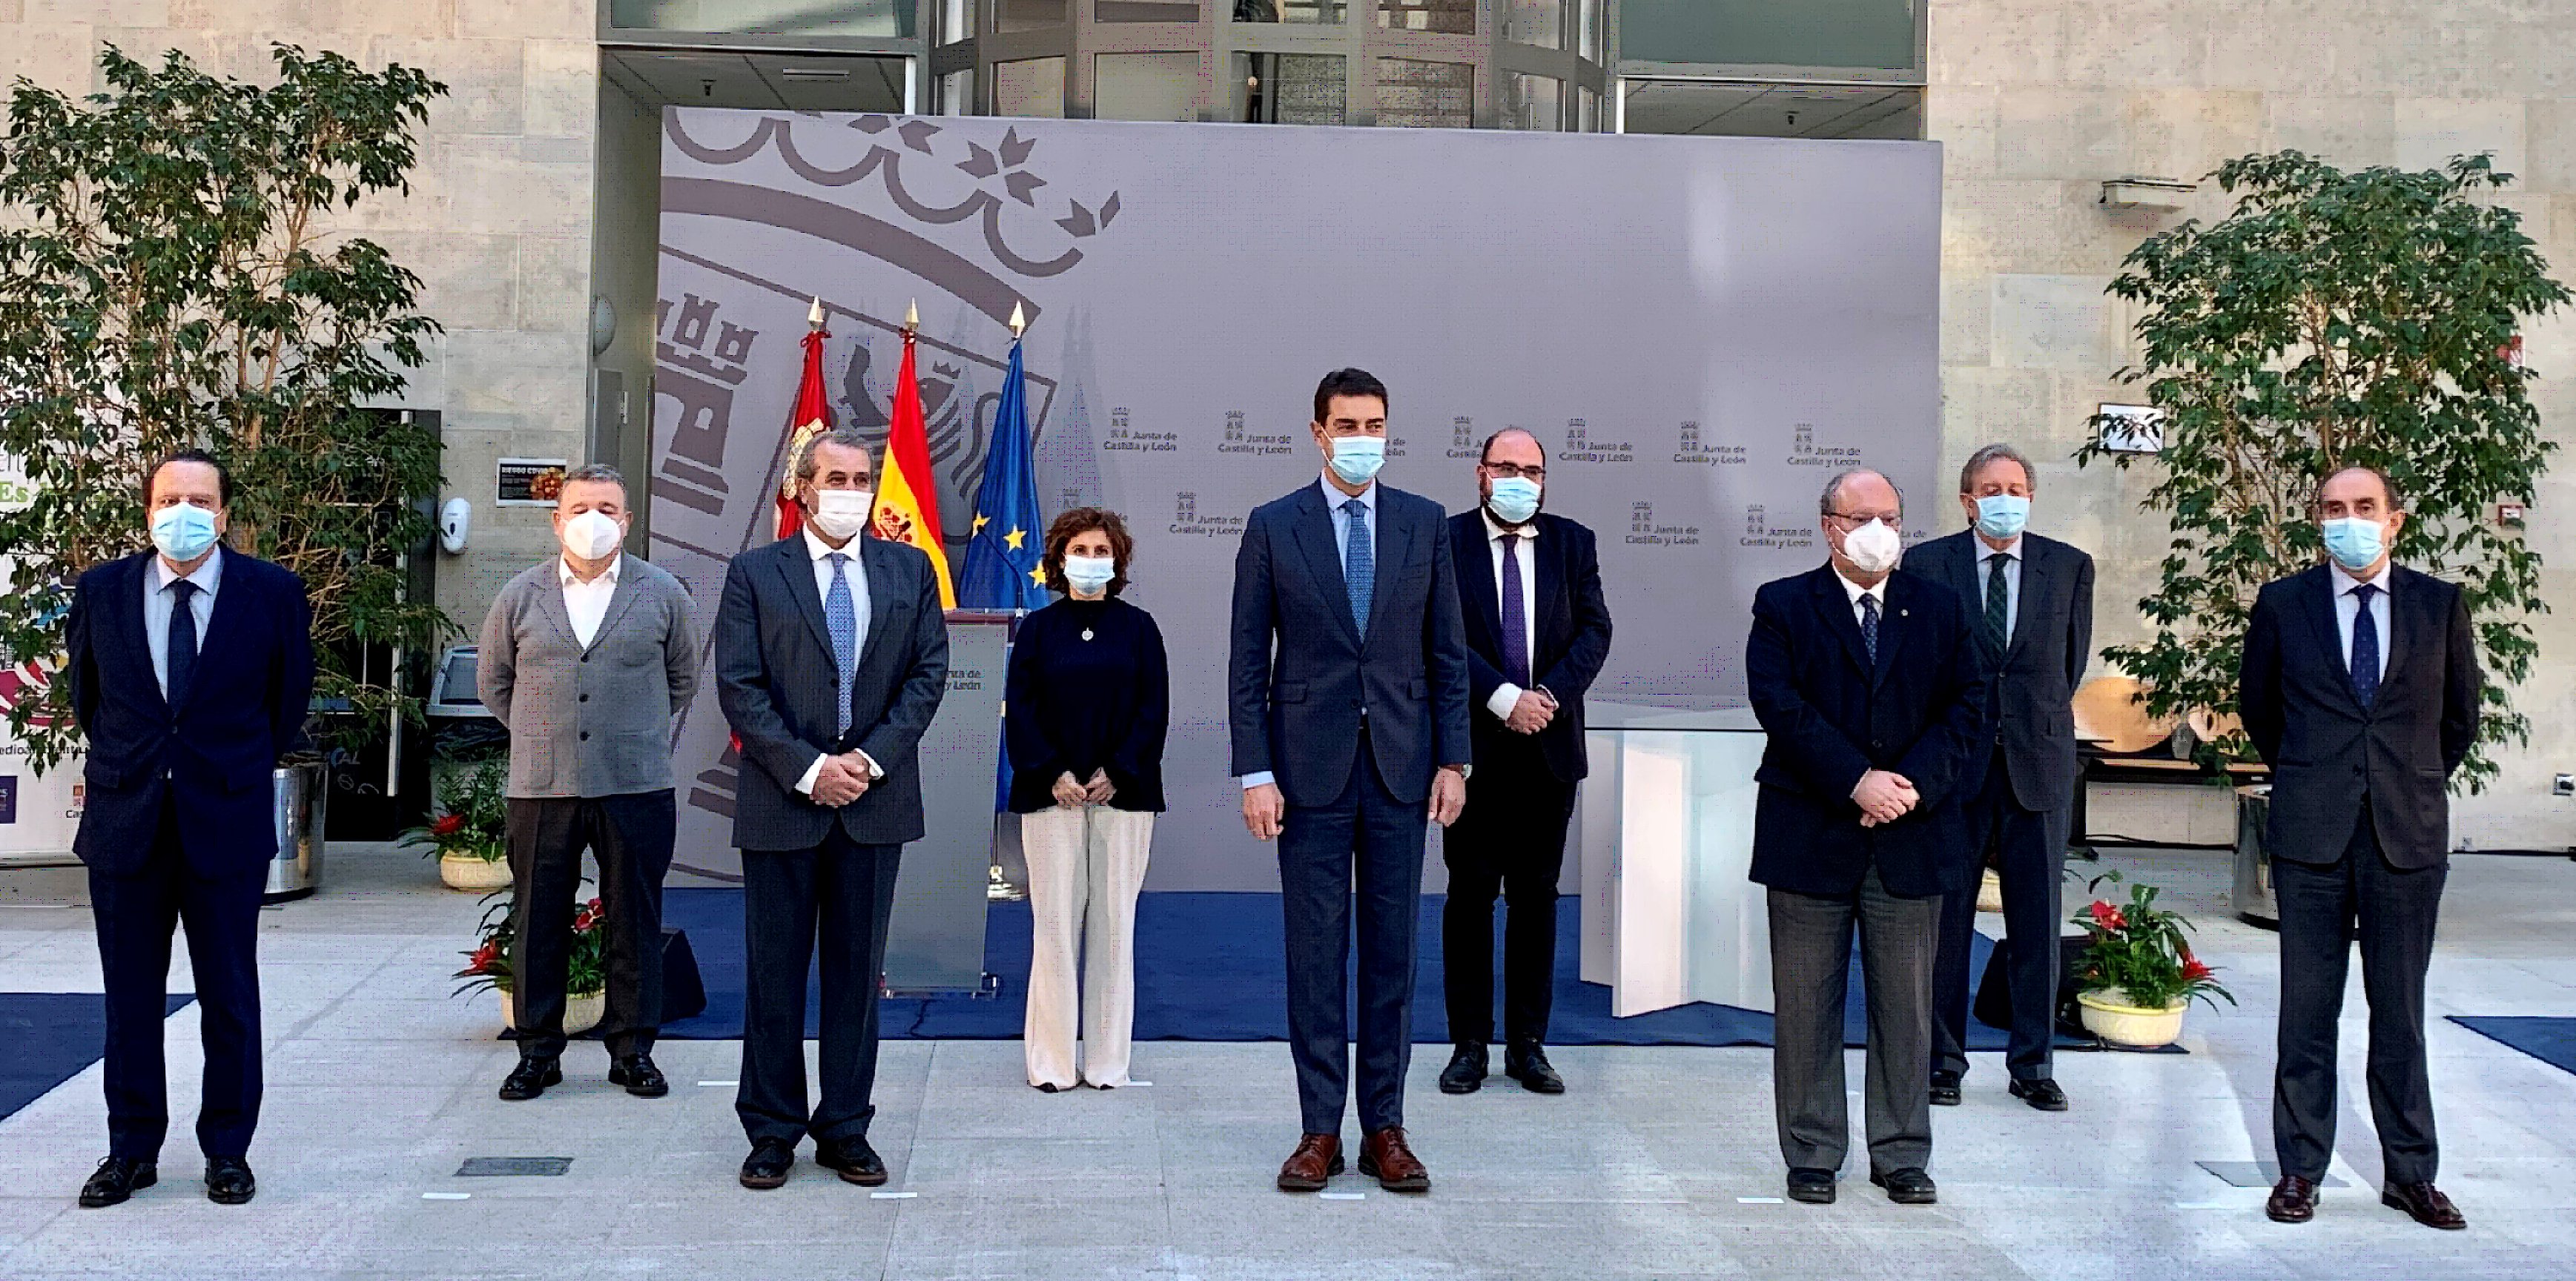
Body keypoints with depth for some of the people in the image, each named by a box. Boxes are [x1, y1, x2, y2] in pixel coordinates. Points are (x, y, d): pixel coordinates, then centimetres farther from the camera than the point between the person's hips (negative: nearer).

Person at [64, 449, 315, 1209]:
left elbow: (289, 697, 10)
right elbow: (84, 689, 17)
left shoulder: (273, 593, -3)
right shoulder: (101, 591, 2)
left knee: (229, 995, 5)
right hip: (124, 823, 2)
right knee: (130, 996, 9)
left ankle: (228, 1151, 16)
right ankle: (132, 1151, 20)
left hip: (227, 822, -2)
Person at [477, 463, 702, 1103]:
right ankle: (538, 1051, 18)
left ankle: (632, 1049, 16)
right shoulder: (521, 595, 7)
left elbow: (683, 679, 15)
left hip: (636, 787, -1)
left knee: (635, 923, 4)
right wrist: (541, 734, 15)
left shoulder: (663, 593, 4)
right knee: (537, 923, 6)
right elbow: (492, 680, 18)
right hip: (541, 787, 1)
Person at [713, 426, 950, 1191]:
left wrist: (870, 759, -9)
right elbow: (739, 688, -4)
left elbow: (928, 674, 3)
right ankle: (772, 1130, 16)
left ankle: (846, 1129, 18)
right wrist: (807, 770, -13)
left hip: (876, 800, 2)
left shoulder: (909, 570, 9)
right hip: (782, 802, -2)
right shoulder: (754, 574, 3)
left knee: (858, 969, 8)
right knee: (775, 971, 5)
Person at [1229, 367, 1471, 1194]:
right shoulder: (1272, 527, 1)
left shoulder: (1425, 524, 6)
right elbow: (1248, 661, 0)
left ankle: (1385, 1128, 16)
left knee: (1392, 949, 7)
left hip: (1400, 767, 2)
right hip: (1311, 767, -2)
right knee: (1314, 950, 3)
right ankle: (1320, 1130, 12)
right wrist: (1255, 772, -6)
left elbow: (1447, 652, 8)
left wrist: (1452, 760, 2)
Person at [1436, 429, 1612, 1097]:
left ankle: (1528, 1044, 16)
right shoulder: (1445, 541, -1)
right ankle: (1469, 1045, 12)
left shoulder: (1573, 543, 8)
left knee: (1536, 896, 8)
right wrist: (1504, 699, -18)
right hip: (1473, 745, -2)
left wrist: (1548, 695, -13)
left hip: (1549, 745, 3)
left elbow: (1594, 628, 1)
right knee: (1470, 895, 3)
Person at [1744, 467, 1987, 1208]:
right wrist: (1857, 782, -18)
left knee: (1907, 1006, 8)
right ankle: (1812, 1155, 16)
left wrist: (1914, 784, -13)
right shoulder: (1783, 607, 3)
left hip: (1912, 840, 2)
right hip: (1811, 836, -2)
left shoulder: (1939, 610, 11)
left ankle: (1902, 1157, 20)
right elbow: (1780, 706, -10)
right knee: (1806, 1006, 4)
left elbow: (1967, 710, 2)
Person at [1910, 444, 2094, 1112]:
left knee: (2038, 919, 5)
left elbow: (2072, 660, 16)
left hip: (2037, 762, 2)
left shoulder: (2069, 567, 6)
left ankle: (2033, 1064, 17)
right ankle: (1942, 1060, 14)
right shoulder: (1925, 566, 1)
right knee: (1945, 918, 3)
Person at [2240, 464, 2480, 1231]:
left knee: (2401, 1012, 7)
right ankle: (2300, 1169, 12)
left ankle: (2411, 1174, 17)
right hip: (2312, 836, 0)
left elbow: (2461, 714, 16)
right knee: (2307, 1010, 4)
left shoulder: (2440, 606, 5)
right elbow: (2257, 705, 16)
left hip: (2408, 836, 1)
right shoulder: (2283, 605, 3)